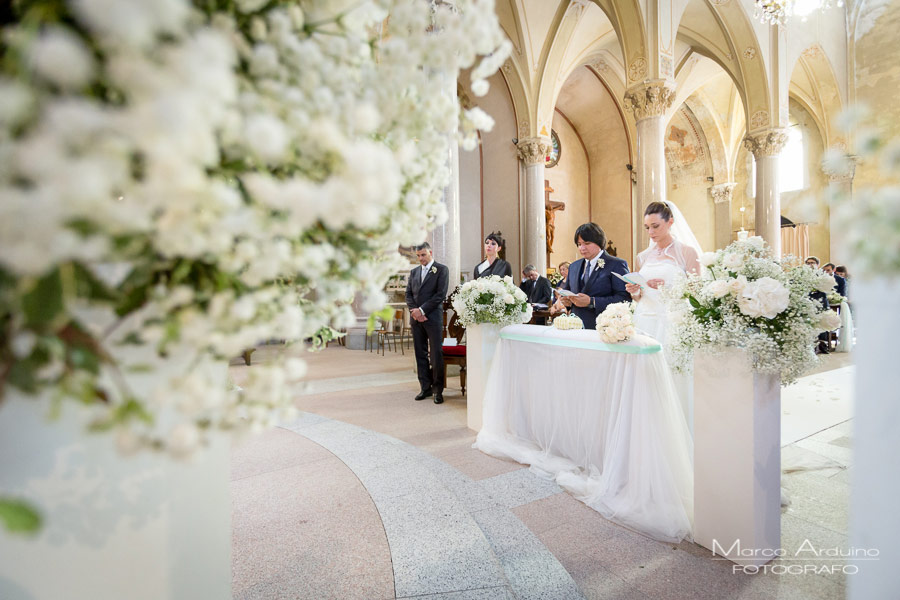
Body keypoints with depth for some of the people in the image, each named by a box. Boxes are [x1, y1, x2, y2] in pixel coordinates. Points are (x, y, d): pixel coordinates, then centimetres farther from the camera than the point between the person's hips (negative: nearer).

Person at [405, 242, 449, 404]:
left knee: (436, 355, -4)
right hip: (416, 318, 5)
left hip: (433, 318, -5)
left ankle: (438, 390, 5)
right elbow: (408, 294, 13)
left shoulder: (442, 270, 0)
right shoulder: (414, 272, 17)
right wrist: (414, 311, -5)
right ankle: (425, 387, 17)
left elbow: (441, 294, -9)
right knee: (420, 354, 8)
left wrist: (422, 310, -12)